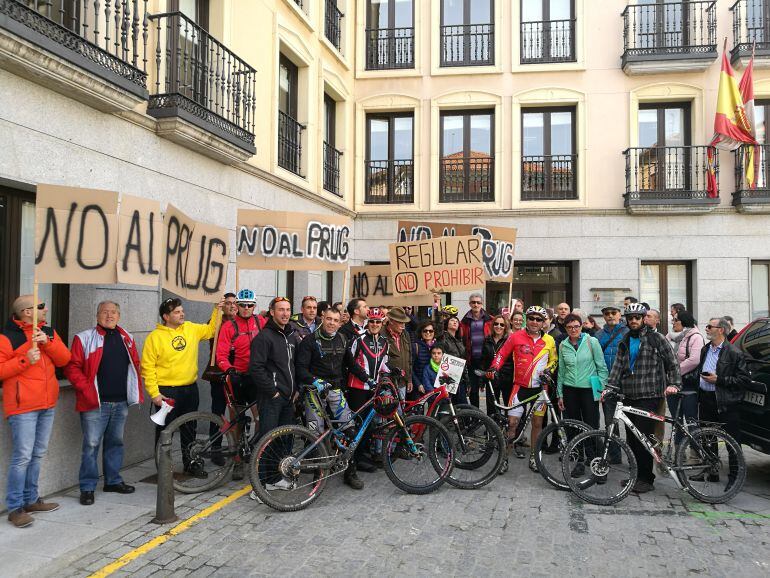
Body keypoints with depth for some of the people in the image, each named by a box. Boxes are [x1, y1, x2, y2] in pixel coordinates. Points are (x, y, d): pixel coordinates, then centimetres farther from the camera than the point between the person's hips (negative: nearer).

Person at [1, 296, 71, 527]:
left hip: (47, 404, 7)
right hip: (23, 406, -7)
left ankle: (30, 499, 25)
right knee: (22, 456, -7)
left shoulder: (48, 332, 12)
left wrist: (47, 342, -11)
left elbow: (64, 359, 3)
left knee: (38, 454, 14)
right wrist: (25, 360, -20)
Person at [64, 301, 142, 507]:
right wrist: (86, 389, -15)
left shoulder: (126, 338, 12)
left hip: (121, 402, 5)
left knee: (116, 443, 15)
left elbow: (135, 364, 19)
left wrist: (134, 387, 7)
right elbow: (72, 367, -7)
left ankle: (113, 481, 28)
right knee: (91, 445, -2)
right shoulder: (84, 338, -4)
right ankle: (87, 488, 9)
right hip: (95, 403, -5)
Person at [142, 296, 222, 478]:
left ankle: (190, 463, 29)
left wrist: (217, 310, 4)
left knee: (189, 430, 16)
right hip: (166, 391, -5)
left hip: (190, 389, 5)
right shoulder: (155, 336, -10)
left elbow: (210, 330, 18)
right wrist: (154, 393, -14)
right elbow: (147, 367, -10)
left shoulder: (191, 328, 5)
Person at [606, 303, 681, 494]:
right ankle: (636, 475, 19)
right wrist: (609, 387, -3)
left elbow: (672, 362, 3)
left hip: (649, 395, -5)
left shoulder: (656, 338, 1)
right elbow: (617, 367, 9)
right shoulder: (624, 343, 16)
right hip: (629, 396, 6)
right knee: (632, 438, 8)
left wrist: (674, 384, -9)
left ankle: (646, 479, 0)